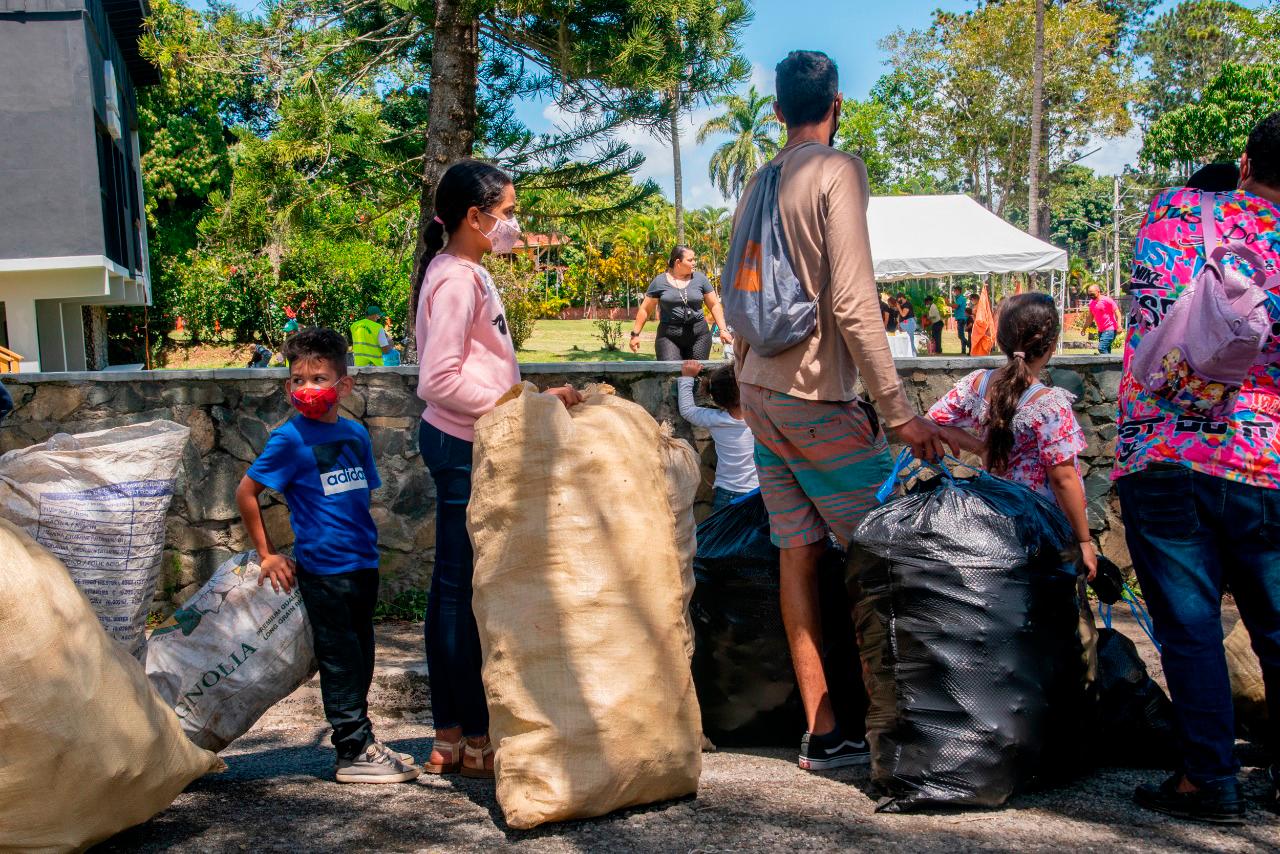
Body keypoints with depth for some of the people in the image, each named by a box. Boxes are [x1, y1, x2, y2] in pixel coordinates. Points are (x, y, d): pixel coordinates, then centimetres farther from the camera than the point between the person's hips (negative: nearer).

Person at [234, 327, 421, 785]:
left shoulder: (356, 433, 8)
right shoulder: (290, 439, -9)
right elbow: (245, 492, -5)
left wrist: (366, 541, 12)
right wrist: (267, 554, -4)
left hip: (363, 563, 7)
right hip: (323, 568, -6)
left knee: (359, 658, 15)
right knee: (339, 660, 0)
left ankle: (360, 742, 27)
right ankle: (355, 753, 8)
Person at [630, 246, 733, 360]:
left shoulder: (700, 279, 6)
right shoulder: (660, 281, 2)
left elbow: (714, 305, 10)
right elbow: (645, 309, 7)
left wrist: (723, 329, 1)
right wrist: (635, 334, 5)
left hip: (698, 335, 2)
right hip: (668, 336, -2)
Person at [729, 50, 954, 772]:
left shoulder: (758, 184, 13)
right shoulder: (838, 171, -10)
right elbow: (853, 304, -18)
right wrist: (900, 412, -17)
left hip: (760, 394, 7)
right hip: (818, 398, -7)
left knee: (800, 555, 8)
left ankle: (822, 733, 14)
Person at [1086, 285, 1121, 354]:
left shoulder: (1107, 300, -11)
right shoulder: (1091, 302, 10)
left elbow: (1117, 312, -12)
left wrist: (1119, 325, -22)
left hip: (1110, 330, -8)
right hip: (1100, 330, 8)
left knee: (1101, 348, -20)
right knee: (1106, 350, 9)